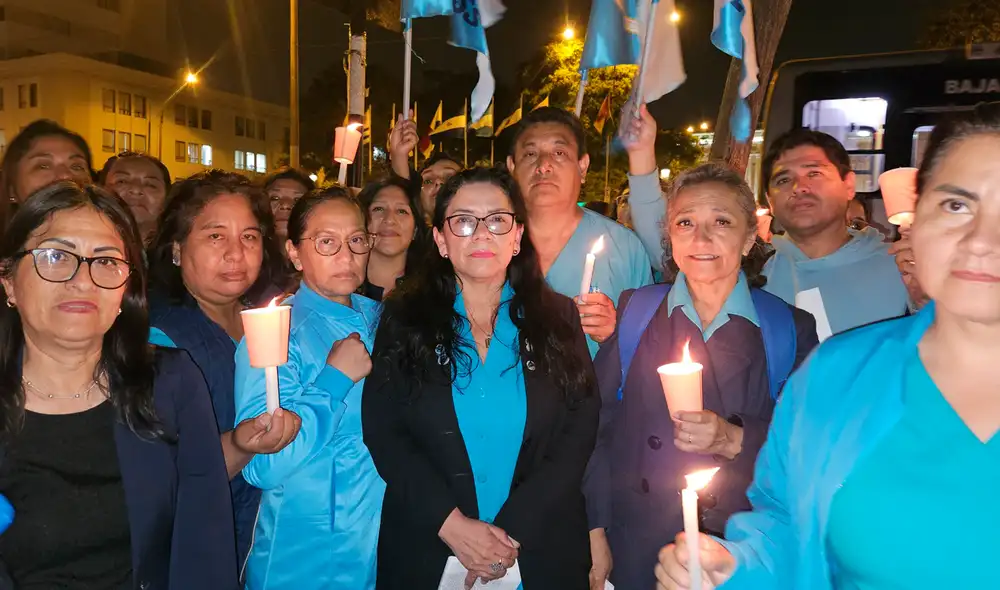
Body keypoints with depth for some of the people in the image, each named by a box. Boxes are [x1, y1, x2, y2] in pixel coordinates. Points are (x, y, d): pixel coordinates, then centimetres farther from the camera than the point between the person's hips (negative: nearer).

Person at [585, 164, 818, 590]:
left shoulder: (792, 330, -3)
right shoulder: (633, 311, -1)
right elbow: (599, 423, -2)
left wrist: (734, 439, -22)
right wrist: (595, 529, -3)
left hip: (740, 553, 0)